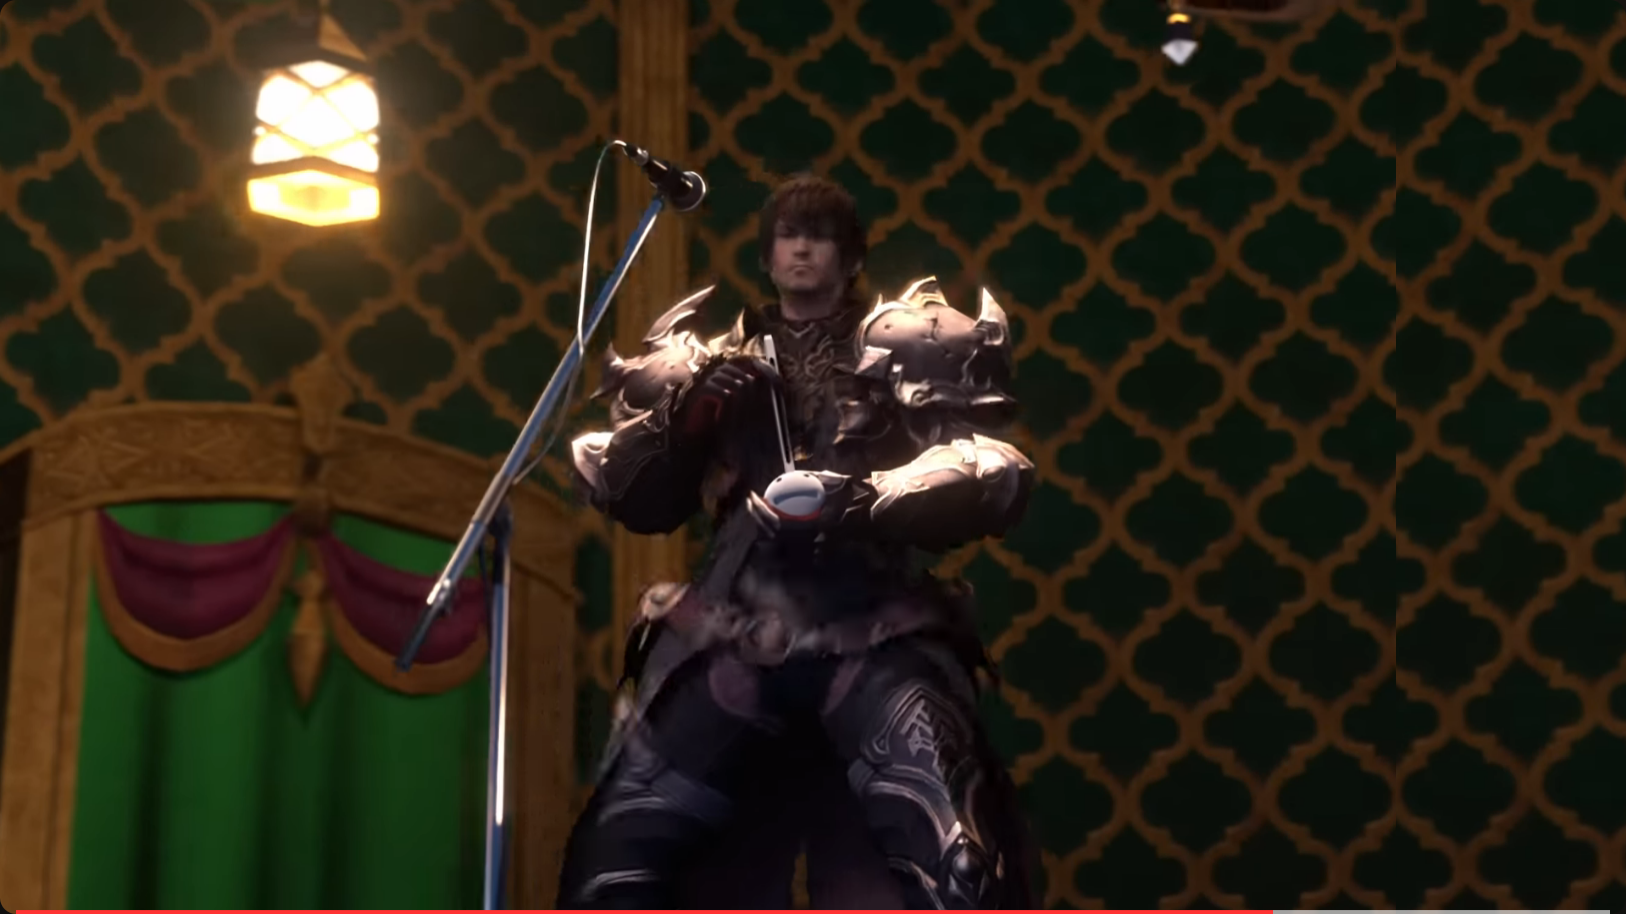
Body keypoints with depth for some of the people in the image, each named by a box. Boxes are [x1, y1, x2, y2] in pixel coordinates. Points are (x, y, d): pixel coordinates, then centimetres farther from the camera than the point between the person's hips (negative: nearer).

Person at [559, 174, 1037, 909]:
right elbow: (636, 504, 14)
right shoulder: (716, 359, 20)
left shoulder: (908, 345, 11)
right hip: (733, 641, 3)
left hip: (876, 640, -3)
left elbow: (990, 479, -4)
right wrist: (683, 415, -4)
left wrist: (870, 501, -22)